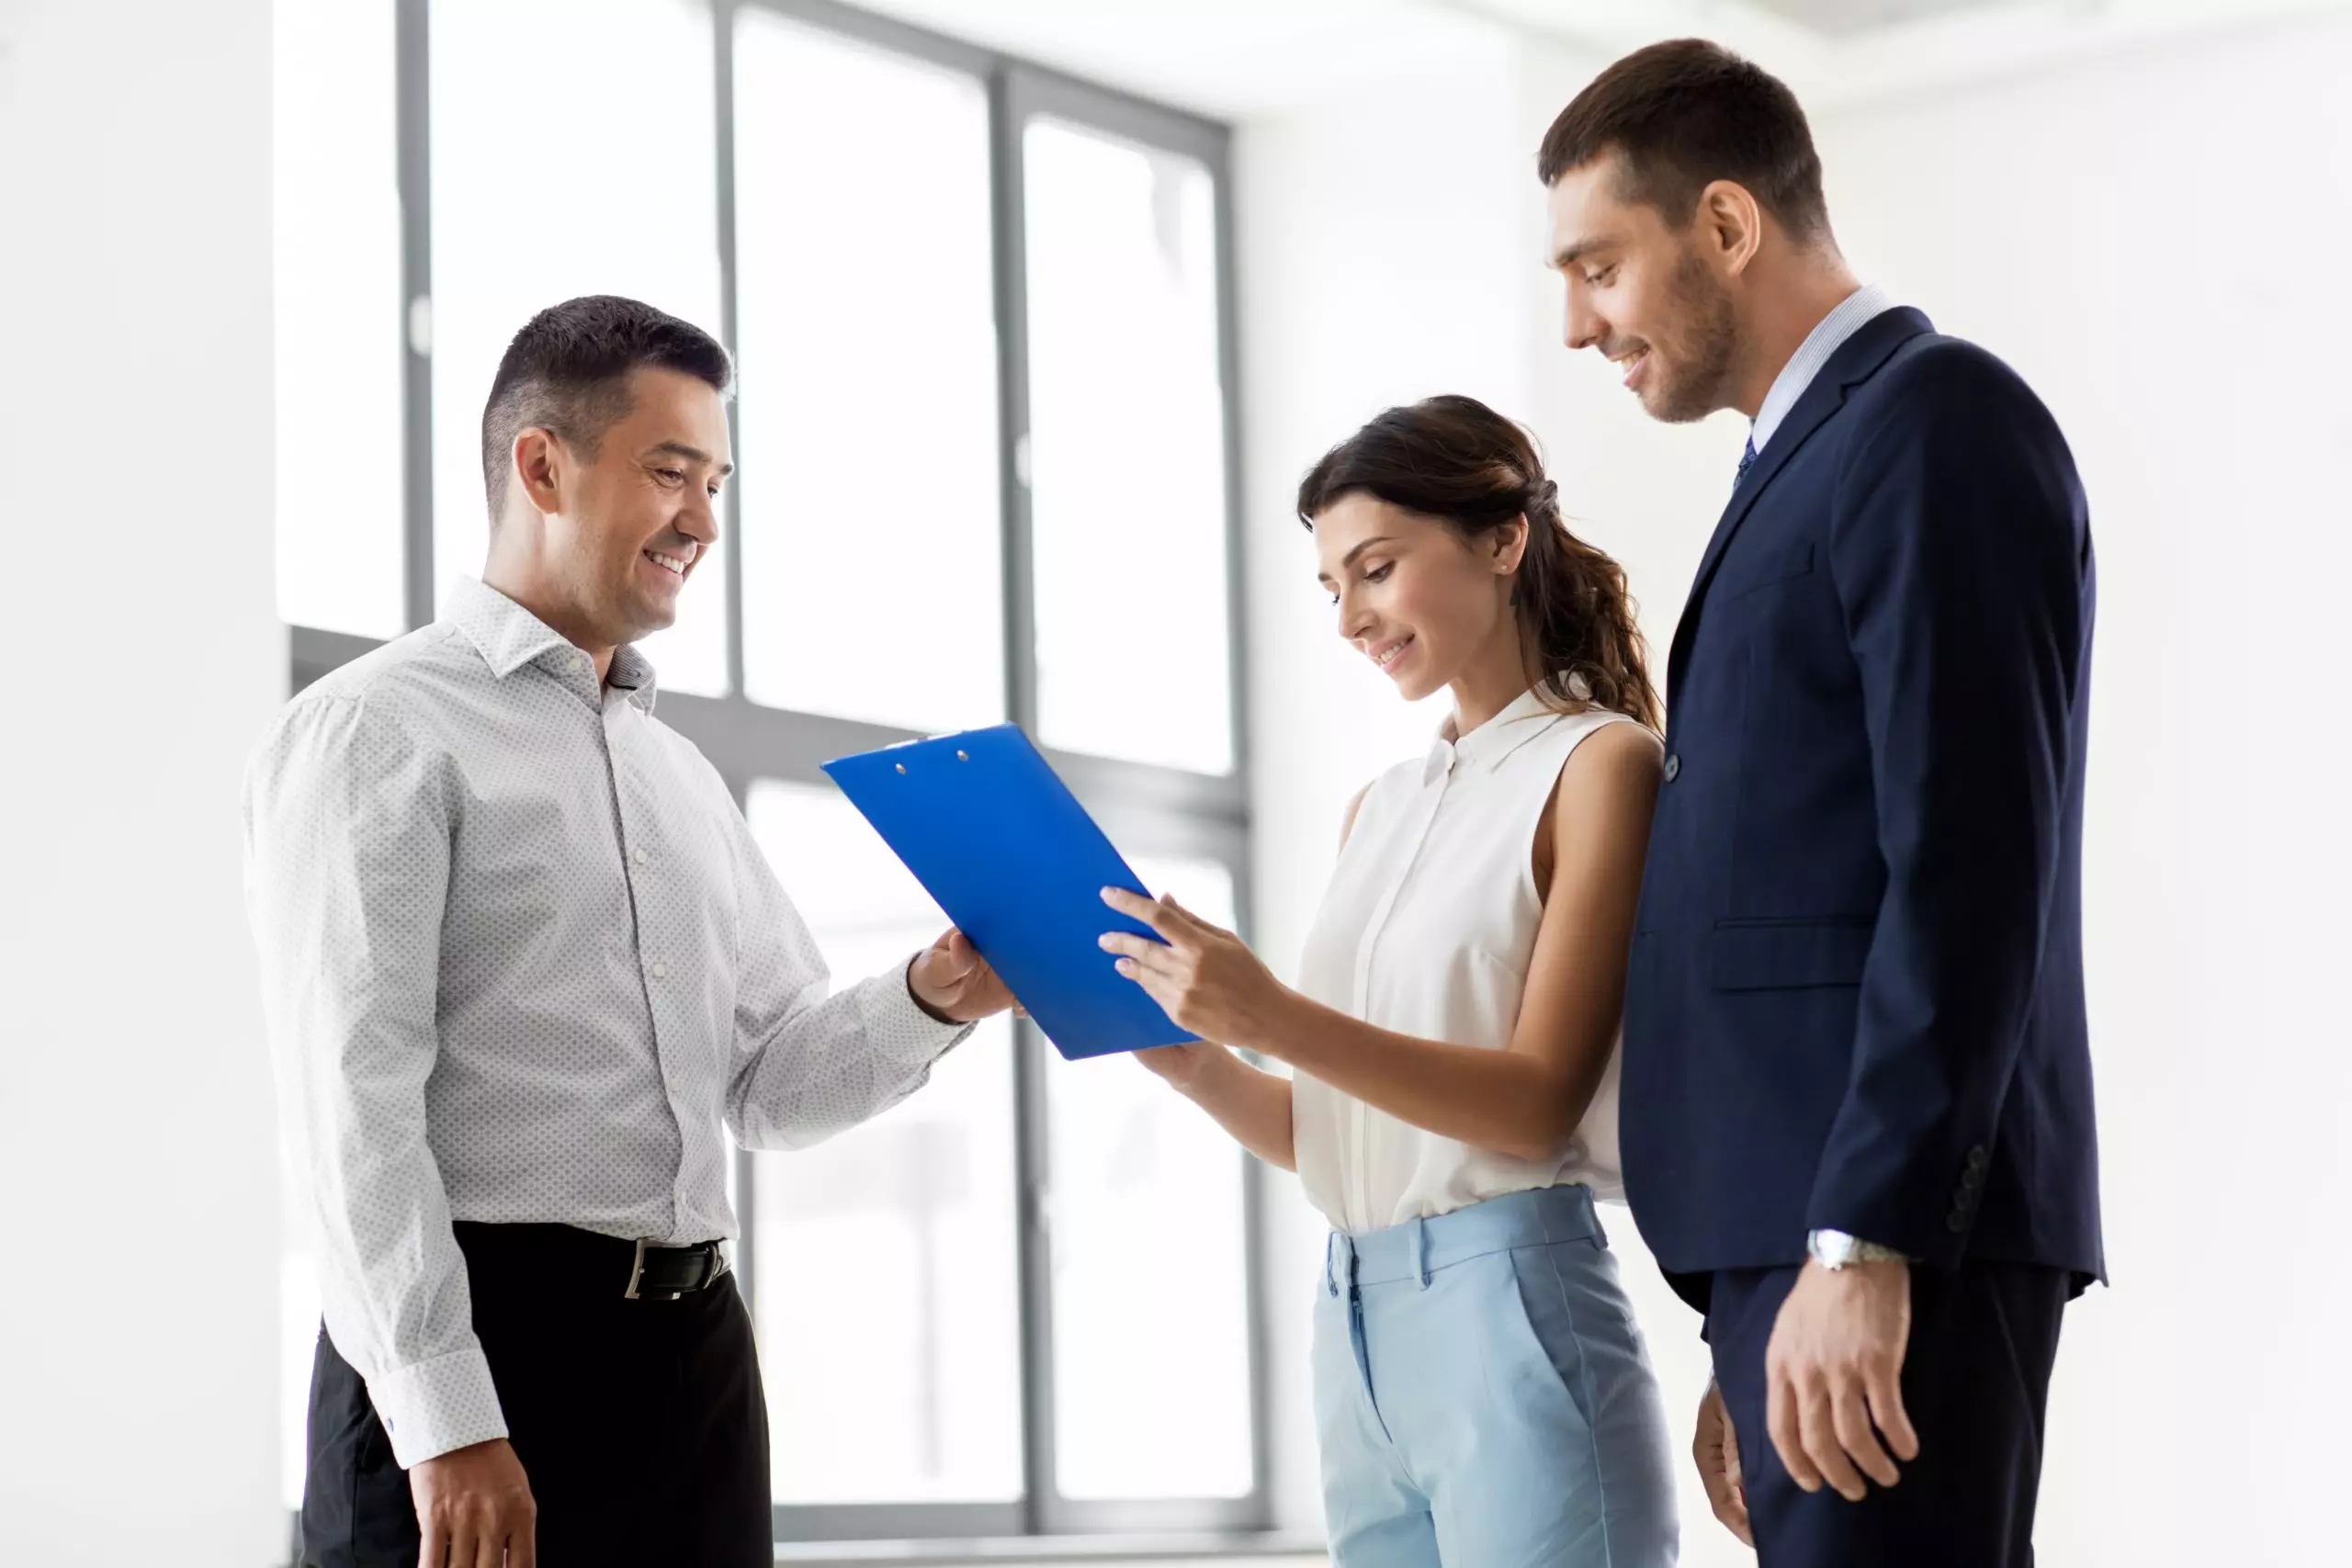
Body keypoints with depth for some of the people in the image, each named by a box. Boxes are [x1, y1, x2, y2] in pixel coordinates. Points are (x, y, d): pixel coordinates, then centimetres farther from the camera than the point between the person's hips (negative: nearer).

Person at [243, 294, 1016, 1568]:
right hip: (478, 1339, -7)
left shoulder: (681, 776, 20)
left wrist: (929, 1001, 0)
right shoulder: (376, 732, -3)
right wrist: (448, 1424, -19)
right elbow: (353, 1099, -12)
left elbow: (768, 1082, 20)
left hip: (695, 1361, 7)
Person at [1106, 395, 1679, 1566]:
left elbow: (1541, 1099, -12)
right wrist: (1192, 1059, -3)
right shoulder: (1378, 811, 17)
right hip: (1353, 1322, 7)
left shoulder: (1599, 764, -3)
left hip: (1513, 1306, -6)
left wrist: (1275, 1020, -21)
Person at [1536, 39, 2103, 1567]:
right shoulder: (1809, 466, 23)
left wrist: (1864, 1252, -22)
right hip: (1807, 1235, 9)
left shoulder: (1939, 421, -6)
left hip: (1896, 1234, -9)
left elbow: (1973, 865, -17)